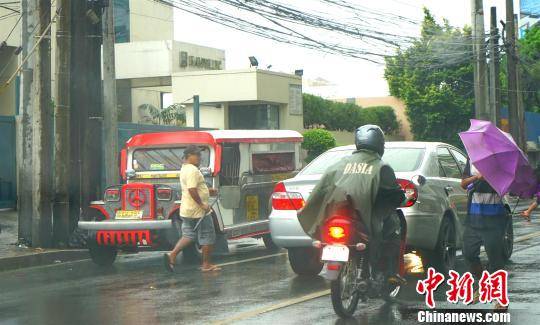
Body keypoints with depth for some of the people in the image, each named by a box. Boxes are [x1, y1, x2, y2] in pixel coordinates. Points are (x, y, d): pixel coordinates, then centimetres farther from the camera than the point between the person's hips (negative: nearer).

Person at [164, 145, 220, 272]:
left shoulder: (184, 169, 14)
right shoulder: (193, 170, -19)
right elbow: (192, 190, -29)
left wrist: (207, 191, 19)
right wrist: (202, 204, -24)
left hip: (187, 210, 9)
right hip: (198, 211, -9)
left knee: (188, 236, 15)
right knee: (208, 237, 3)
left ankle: (172, 255, 0)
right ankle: (206, 264, 10)